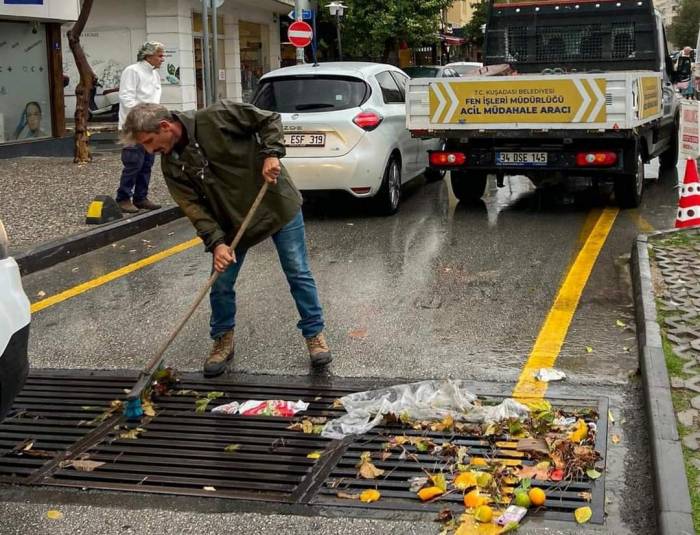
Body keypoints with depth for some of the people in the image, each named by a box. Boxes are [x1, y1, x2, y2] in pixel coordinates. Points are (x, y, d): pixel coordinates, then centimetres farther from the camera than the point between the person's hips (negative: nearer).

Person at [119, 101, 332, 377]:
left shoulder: (217, 117, -20)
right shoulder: (172, 165, -6)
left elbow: (269, 119, -11)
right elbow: (194, 207, -11)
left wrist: (271, 153, -25)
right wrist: (216, 242, -23)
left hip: (278, 204, -4)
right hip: (232, 222, 4)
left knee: (298, 274, 3)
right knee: (221, 285, 4)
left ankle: (314, 333, 19)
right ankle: (223, 340, 26)